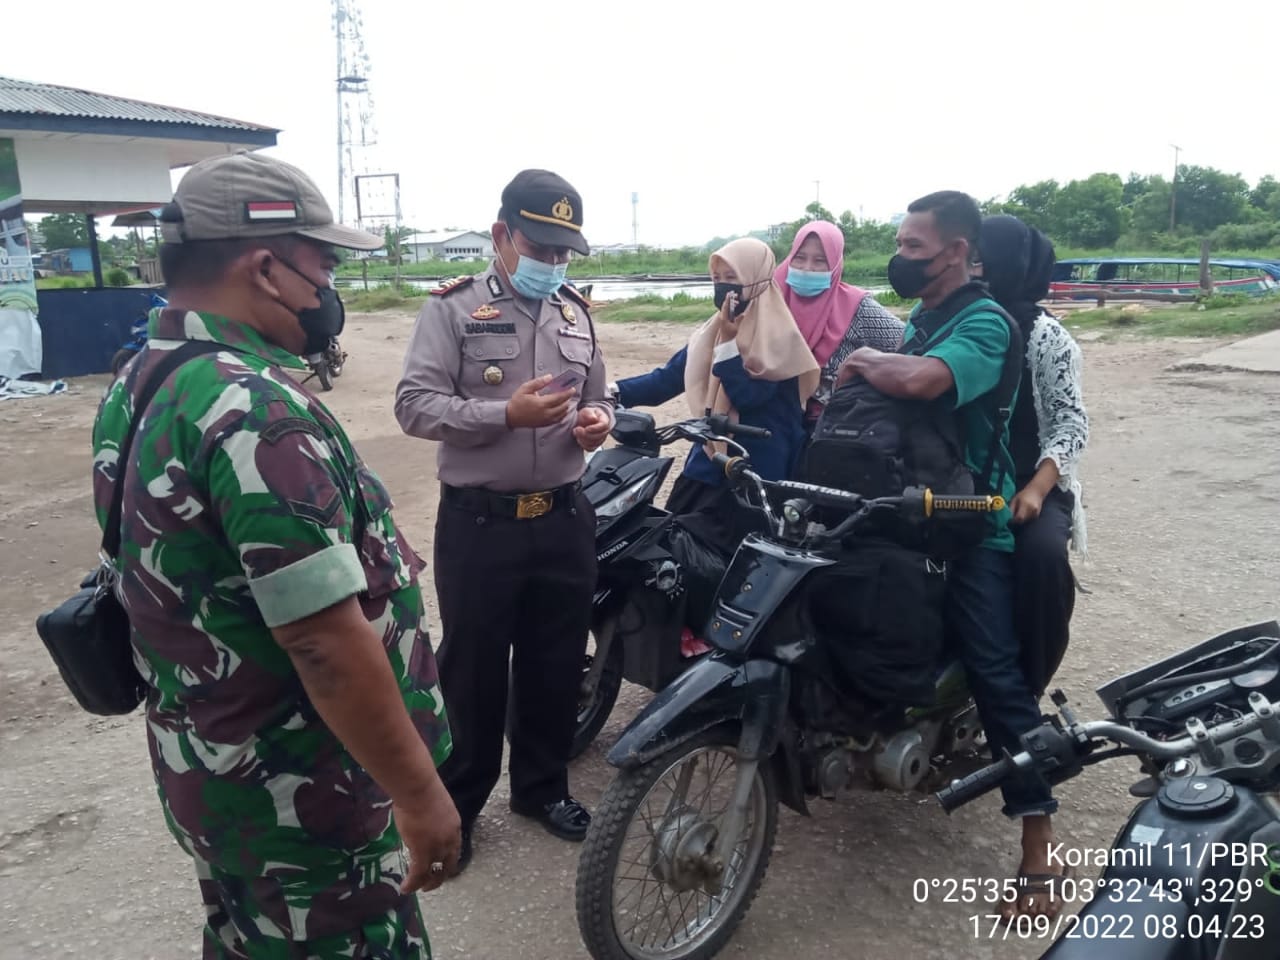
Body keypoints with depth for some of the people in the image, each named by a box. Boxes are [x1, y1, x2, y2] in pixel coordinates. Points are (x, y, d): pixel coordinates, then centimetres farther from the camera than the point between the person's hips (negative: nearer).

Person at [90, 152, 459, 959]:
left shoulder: (141, 385, 3)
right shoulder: (256, 411, -28)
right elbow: (325, 642, -30)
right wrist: (420, 793, -21)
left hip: (202, 769, 9)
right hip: (295, 797, -9)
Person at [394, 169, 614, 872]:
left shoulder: (575, 313, 11)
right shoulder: (453, 308, -5)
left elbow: (596, 393, 20)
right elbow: (414, 406, -14)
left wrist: (597, 418, -4)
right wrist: (508, 414, -24)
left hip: (565, 519, 5)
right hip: (479, 522, -5)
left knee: (556, 663, 15)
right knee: (473, 669, 8)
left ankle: (543, 786, 35)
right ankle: (454, 802, 27)